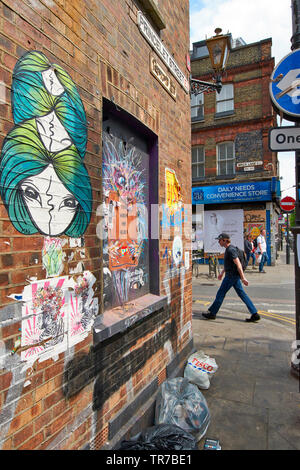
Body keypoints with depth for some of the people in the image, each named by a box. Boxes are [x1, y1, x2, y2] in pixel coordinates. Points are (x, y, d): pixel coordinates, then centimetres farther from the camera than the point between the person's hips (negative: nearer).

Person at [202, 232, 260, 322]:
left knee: (220, 293, 1)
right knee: (242, 294, 9)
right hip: (233, 275, 10)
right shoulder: (228, 249, 13)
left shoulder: (231, 250, -19)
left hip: (231, 276, -10)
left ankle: (212, 313, 12)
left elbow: (238, 264, -23)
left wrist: (243, 278, -25)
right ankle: (254, 314, 11)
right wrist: (222, 273, 31)